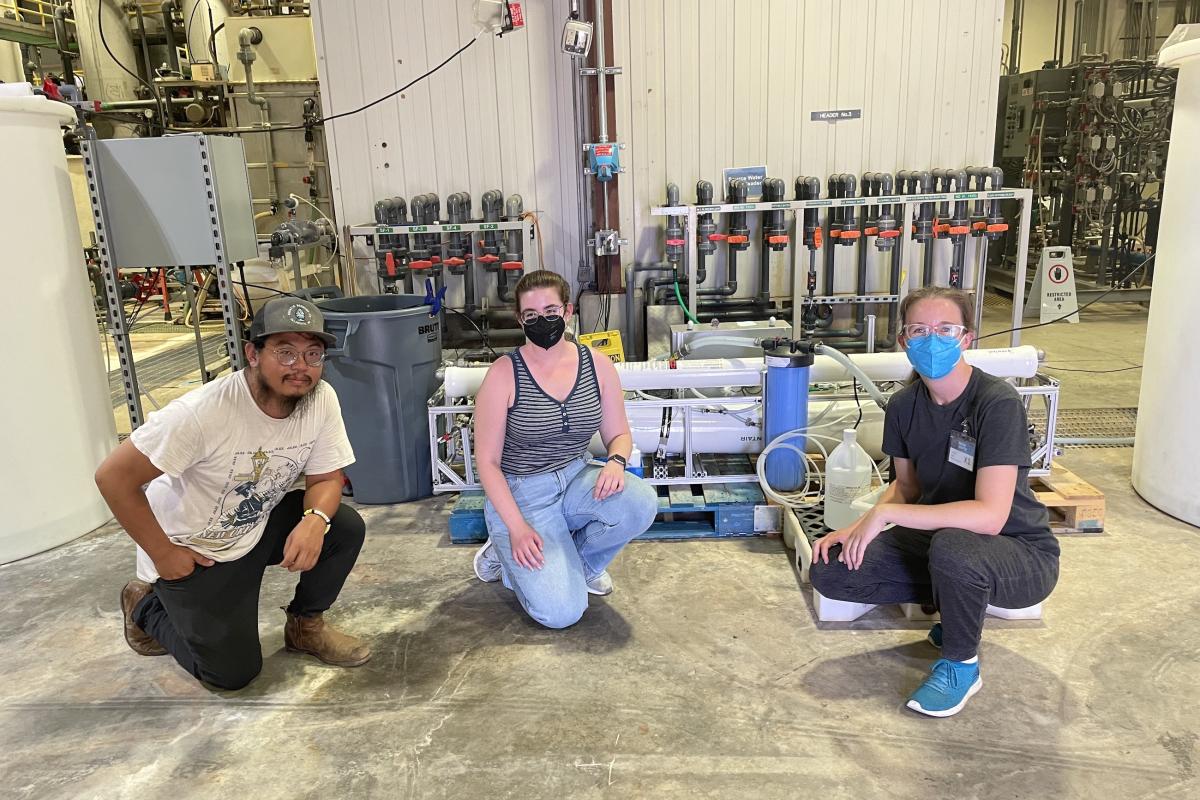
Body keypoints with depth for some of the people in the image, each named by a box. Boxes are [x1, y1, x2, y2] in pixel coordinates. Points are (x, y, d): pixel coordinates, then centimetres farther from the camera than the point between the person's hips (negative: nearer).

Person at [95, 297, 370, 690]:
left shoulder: (322, 399, -17)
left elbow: (326, 478, -7)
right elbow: (114, 476, -24)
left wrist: (315, 520, -29)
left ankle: (305, 624, 8)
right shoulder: (201, 412, -32)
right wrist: (162, 554, -17)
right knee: (234, 672, -2)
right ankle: (147, 606, 24)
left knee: (345, 526, -18)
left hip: (258, 529, 5)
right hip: (191, 550, -5)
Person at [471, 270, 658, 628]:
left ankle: (582, 561, 3)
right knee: (561, 612, -18)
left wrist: (616, 462, -18)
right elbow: (487, 461, -10)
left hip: (577, 479, 4)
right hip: (520, 493, -4)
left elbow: (618, 434, 7)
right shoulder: (504, 374, -14)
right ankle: (505, 552, 13)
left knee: (641, 502, -29)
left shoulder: (597, 365, -3)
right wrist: (517, 527, -18)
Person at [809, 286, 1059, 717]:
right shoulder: (904, 405, -5)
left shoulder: (997, 403, -25)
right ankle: (956, 604, 11)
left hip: (1022, 554, -6)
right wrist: (857, 528, -8)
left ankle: (961, 665, -9)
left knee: (952, 546, -40)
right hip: (938, 537, 6)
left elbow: (989, 516, -33)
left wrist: (885, 513, -31)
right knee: (829, 571, -9)